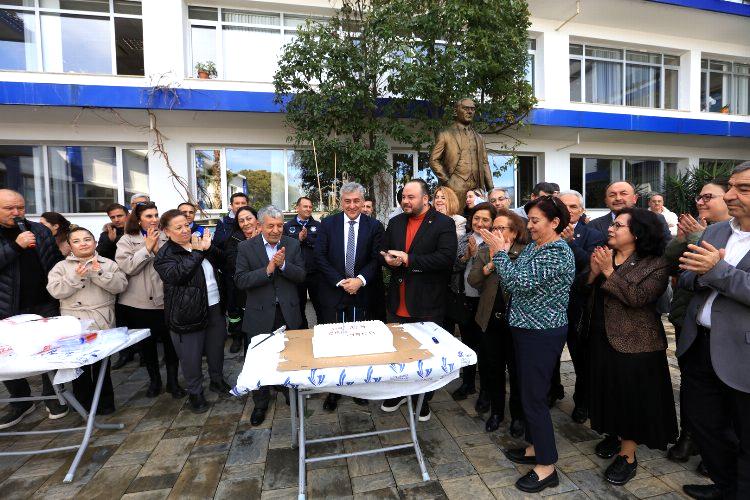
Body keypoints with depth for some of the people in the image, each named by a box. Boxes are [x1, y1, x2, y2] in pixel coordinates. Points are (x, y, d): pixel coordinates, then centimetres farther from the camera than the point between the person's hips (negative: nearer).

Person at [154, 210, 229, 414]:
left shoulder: (199, 242, 10)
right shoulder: (165, 255, -8)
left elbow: (220, 262, 3)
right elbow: (176, 275, -25)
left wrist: (209, 248, -14)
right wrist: (197, 251, -23)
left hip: (214, 306, 5)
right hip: (188, 312, -5)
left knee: (217, 347, 18)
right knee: (191, 355, 7)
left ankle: (217, 380, 39)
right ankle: (195, 392, 27)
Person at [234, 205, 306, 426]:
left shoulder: (293, 245, -1)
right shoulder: (246, 247, -6)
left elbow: (301, 276, -5)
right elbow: (240, 280, -13)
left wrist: (283, 265, -22)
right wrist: (267, 270, -24)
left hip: (288, 313, 2)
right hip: (260, 315, -1)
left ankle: (291, 394, 41)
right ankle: (260, 403, 35)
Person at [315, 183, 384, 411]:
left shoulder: (374, 226, 1)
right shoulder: (328, 224, 1)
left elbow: (376, 259, -1)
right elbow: (320, 257, -4)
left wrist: (360, 280, -15)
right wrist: (341, 281, -12)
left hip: (362, 294, 0)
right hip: (333, 293, 0)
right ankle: (333, 390, 23)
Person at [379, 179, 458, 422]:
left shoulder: (444, 224, -9)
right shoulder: (395, 222, 9)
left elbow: (446, 257, -22)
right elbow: (383, 251, 12)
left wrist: (407, 259, -22)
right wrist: (388, 259, -13)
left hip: (427, 304, -5)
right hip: (397, 302, 5)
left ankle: (423, 400, 35)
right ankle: (398, 393, 41)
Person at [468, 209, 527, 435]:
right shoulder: (484, 252, 3)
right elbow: (472, 281, -7)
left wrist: (505, 255, -22)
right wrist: (489, 265, -21)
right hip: (491, 320, 4)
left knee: (516, 370, 11)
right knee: (493, 368, 16)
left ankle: (518, 415, 32)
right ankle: (496, 411, 35)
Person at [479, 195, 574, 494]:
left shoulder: (558, 254, -18)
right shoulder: (532, 246, 9)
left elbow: (521, 283, -26)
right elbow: (512, 284, 7)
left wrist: (500, 251, -19)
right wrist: (499, 257, -5)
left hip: (543, 334, -9)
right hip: (525, 329, 9)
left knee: (534, 397, 0)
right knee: (528, 392, 19)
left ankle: (547, 467, 18)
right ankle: (535, 447, 36)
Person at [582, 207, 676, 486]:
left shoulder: (655, 264, -11)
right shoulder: (605, 254, 7)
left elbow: (638, 298, -25)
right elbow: (584, 291, 4)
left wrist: (609, 272, -23)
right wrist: (594, 272, -13)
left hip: (633, 342, -6)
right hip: (601, 337, 6)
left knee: (631, 397, 4)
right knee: (607, 389, 18)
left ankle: (628, 456, 20)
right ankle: (614, 434, 40)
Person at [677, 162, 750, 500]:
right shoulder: (714, 232, 7)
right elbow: (685, 278, 6)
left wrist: (718, 270, -27)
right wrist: (700, 275, -13)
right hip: (699, 346, 6)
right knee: (703, 421, 22)